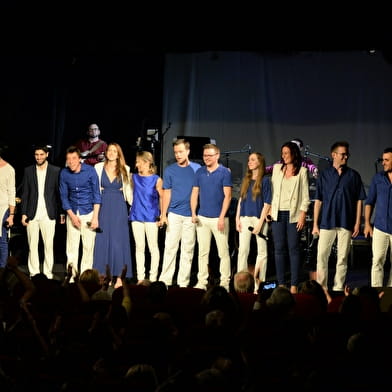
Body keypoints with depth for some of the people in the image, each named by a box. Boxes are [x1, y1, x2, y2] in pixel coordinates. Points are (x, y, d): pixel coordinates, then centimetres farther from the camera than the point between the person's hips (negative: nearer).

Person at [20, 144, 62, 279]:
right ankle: (33, 273, 10)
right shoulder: (28, 171, 7)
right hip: (32, 215, 1)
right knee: (32, 245, 3)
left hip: (48, 215, -1)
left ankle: (48, 272, 8)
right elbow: (24, 194, 7)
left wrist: (62, 213, 0)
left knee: (48, 245, 1)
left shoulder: (55, 171, 2)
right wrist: (23, 214, 1)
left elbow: (59, 193, 4)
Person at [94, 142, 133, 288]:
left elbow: (129, 190, 6)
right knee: (102, 241, 1)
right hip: (103, 206, 1)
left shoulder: (125, 170, 4)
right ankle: (103, 276, 7)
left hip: (119, 208, -1)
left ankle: (119, 277, 0)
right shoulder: (98, 168, 4)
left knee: (118, 241, -2)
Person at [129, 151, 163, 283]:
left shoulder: (156, 179, -3)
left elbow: (162, 197, -1)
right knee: (139, 247, 6)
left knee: (153, 248, 2)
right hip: (136, 216, 4)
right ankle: (140, 278, 10)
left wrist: (162, 215, -4)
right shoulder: (134, 177, 8)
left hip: (151, 217, -4)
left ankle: (153, 278, 7)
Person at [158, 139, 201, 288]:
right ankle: (165, 280, 0)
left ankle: (183, 282, 9)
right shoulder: (169, 170, 5)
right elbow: (167, 193, 6)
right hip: (174, 214, 0)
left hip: (191, 215, 0)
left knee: (188, 249, 3)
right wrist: (163, 215, 0)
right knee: (170, 247, -3)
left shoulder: (197, 169, 4)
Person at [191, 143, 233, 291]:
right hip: (202, 218, 4)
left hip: (218, 218, -4)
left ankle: (225, 283, 2)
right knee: (203, 251, 7)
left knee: (223, 251, -2)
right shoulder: (200, 172, 9)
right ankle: (201, 282, 12)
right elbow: (195, 194, 11)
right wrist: (193, 213, -2)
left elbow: (227, 196, -7)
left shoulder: (224, 172, -3)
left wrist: (222, 217, -14)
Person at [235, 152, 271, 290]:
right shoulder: (246, 180, 13)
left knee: (262, 251, 0)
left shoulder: (265, 180, -2)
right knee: (243, 250, 2)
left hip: (259, 218, -4)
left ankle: (260, 281, 5)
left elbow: (267, 203, -5)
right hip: (245, 218, 4)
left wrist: (260, 222, -12)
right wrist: (237, 218, 6)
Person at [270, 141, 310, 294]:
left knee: (293, 249, -3)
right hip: (278, 214, 3)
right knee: (279, 249, 3)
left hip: (293, 215, -3)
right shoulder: (277, 168, 11)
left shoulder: (302, 171, 1)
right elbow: (272, 189, 14)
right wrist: (270, 208, 6)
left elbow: (305, 196, -1)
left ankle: (294, 285, 0)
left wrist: (303, 215, -8)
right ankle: (281, 284, 7)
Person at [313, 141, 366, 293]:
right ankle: (321, 287, 7)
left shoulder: (353, 175, 5)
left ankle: (338, 288, 11)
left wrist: (357, 223, 0)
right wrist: (315, 224, 2)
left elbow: (359, 200, 6)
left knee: (342, 257, 3)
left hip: (346, 222, 0)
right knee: (322, 255, -2)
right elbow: (318, 200, 6)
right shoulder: (324, 175, 5)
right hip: (327, 222, 0)